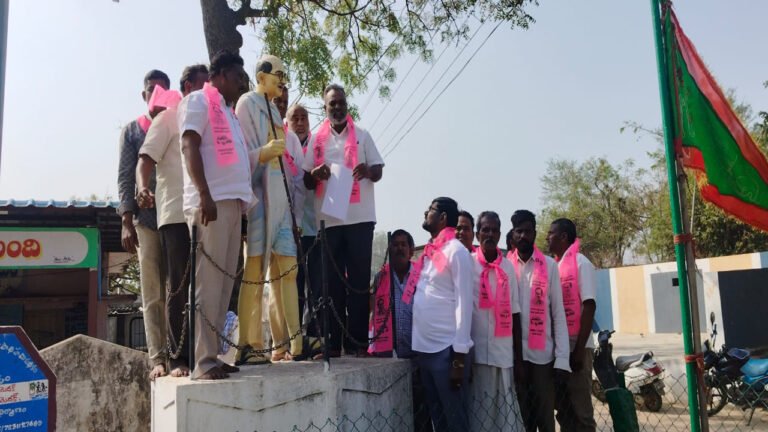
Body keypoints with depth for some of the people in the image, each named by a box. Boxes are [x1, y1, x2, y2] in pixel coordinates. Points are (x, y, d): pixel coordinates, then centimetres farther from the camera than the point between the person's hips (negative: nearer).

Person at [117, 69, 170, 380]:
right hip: (147, 220, 0)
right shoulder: (132, 131, 14)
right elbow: (125, 178, 6)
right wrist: (127, 222, -5)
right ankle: (158, 359, 2)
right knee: (153, 295, 0)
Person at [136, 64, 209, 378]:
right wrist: (143, 188, -26)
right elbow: (146, 159, -7)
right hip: (177, 214, -6)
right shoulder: (169, 117, 3)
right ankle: (179, 359, 2)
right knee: (180, 289, -3)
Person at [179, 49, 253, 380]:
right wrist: (205, 196, -20)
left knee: (224, 284, 6)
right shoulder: (199, 100, 3)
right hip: (211, 202, -8)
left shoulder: (227, 110, 27)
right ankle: (203, 362, -7)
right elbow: (190, 148, -10)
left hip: (232, 202, 8)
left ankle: (213, 355, 11)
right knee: (208, 283, -10)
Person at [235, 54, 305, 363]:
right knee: (255, 271, -9)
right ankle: (248, 346, -6)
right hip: (260, 195, -8)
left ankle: (286, 343, 5)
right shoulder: (248, 103, 2)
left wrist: (293, 201, 16)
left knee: (287, 270, 3)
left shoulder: (274, 111, 24)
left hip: (281, 197, 8)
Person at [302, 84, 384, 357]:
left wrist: (367, 171, -13)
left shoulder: (362, 136, 11)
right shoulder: (316, 140, 12)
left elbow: (379, 172, 10)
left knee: (359, 280, 0)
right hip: (328, 219, 1)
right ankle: (333, 342, 6)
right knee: (332, 281, 2)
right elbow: (306, 182, 11)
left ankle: (357, 341, 4)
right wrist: (315, 174, -12)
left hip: (360, 218, -1)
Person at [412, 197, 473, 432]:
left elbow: (464, 304, -12)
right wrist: (419, 346, 9)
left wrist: (460, 357, -16)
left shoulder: (456, 251, -8)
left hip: (447, 350, -7)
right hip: (424, 349, 7)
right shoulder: (428, 252, 14)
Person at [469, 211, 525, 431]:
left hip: (505, 352, 3)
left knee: (507, 411, 4)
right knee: (480, 412, 1)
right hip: (479, 351, -3)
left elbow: (515, 313, 10)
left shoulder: (508, 267, 8)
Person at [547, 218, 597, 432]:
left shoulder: (581, 263, -4)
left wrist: (580, 348, -17)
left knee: (580, 408, -2)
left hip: (576, 345, -7)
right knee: (563, 408, 11)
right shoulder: (555, 266, 14)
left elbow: (589, 306, -11)